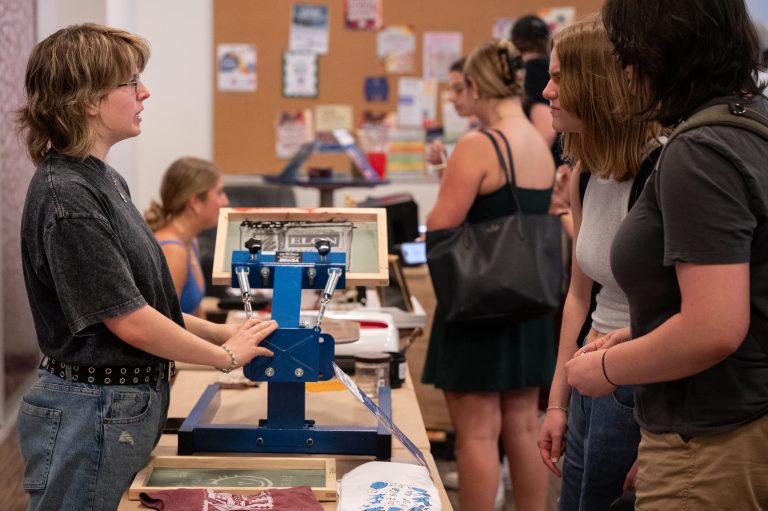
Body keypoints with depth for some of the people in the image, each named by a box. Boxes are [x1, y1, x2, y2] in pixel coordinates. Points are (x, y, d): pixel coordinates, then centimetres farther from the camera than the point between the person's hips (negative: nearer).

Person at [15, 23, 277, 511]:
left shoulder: (106, 179, 9)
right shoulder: (65, 197, -21)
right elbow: (129, 320, -19)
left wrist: (220, 330, 10)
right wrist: (226, 355, -7)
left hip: (133, 404, 9)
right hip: (92, 411, -9)